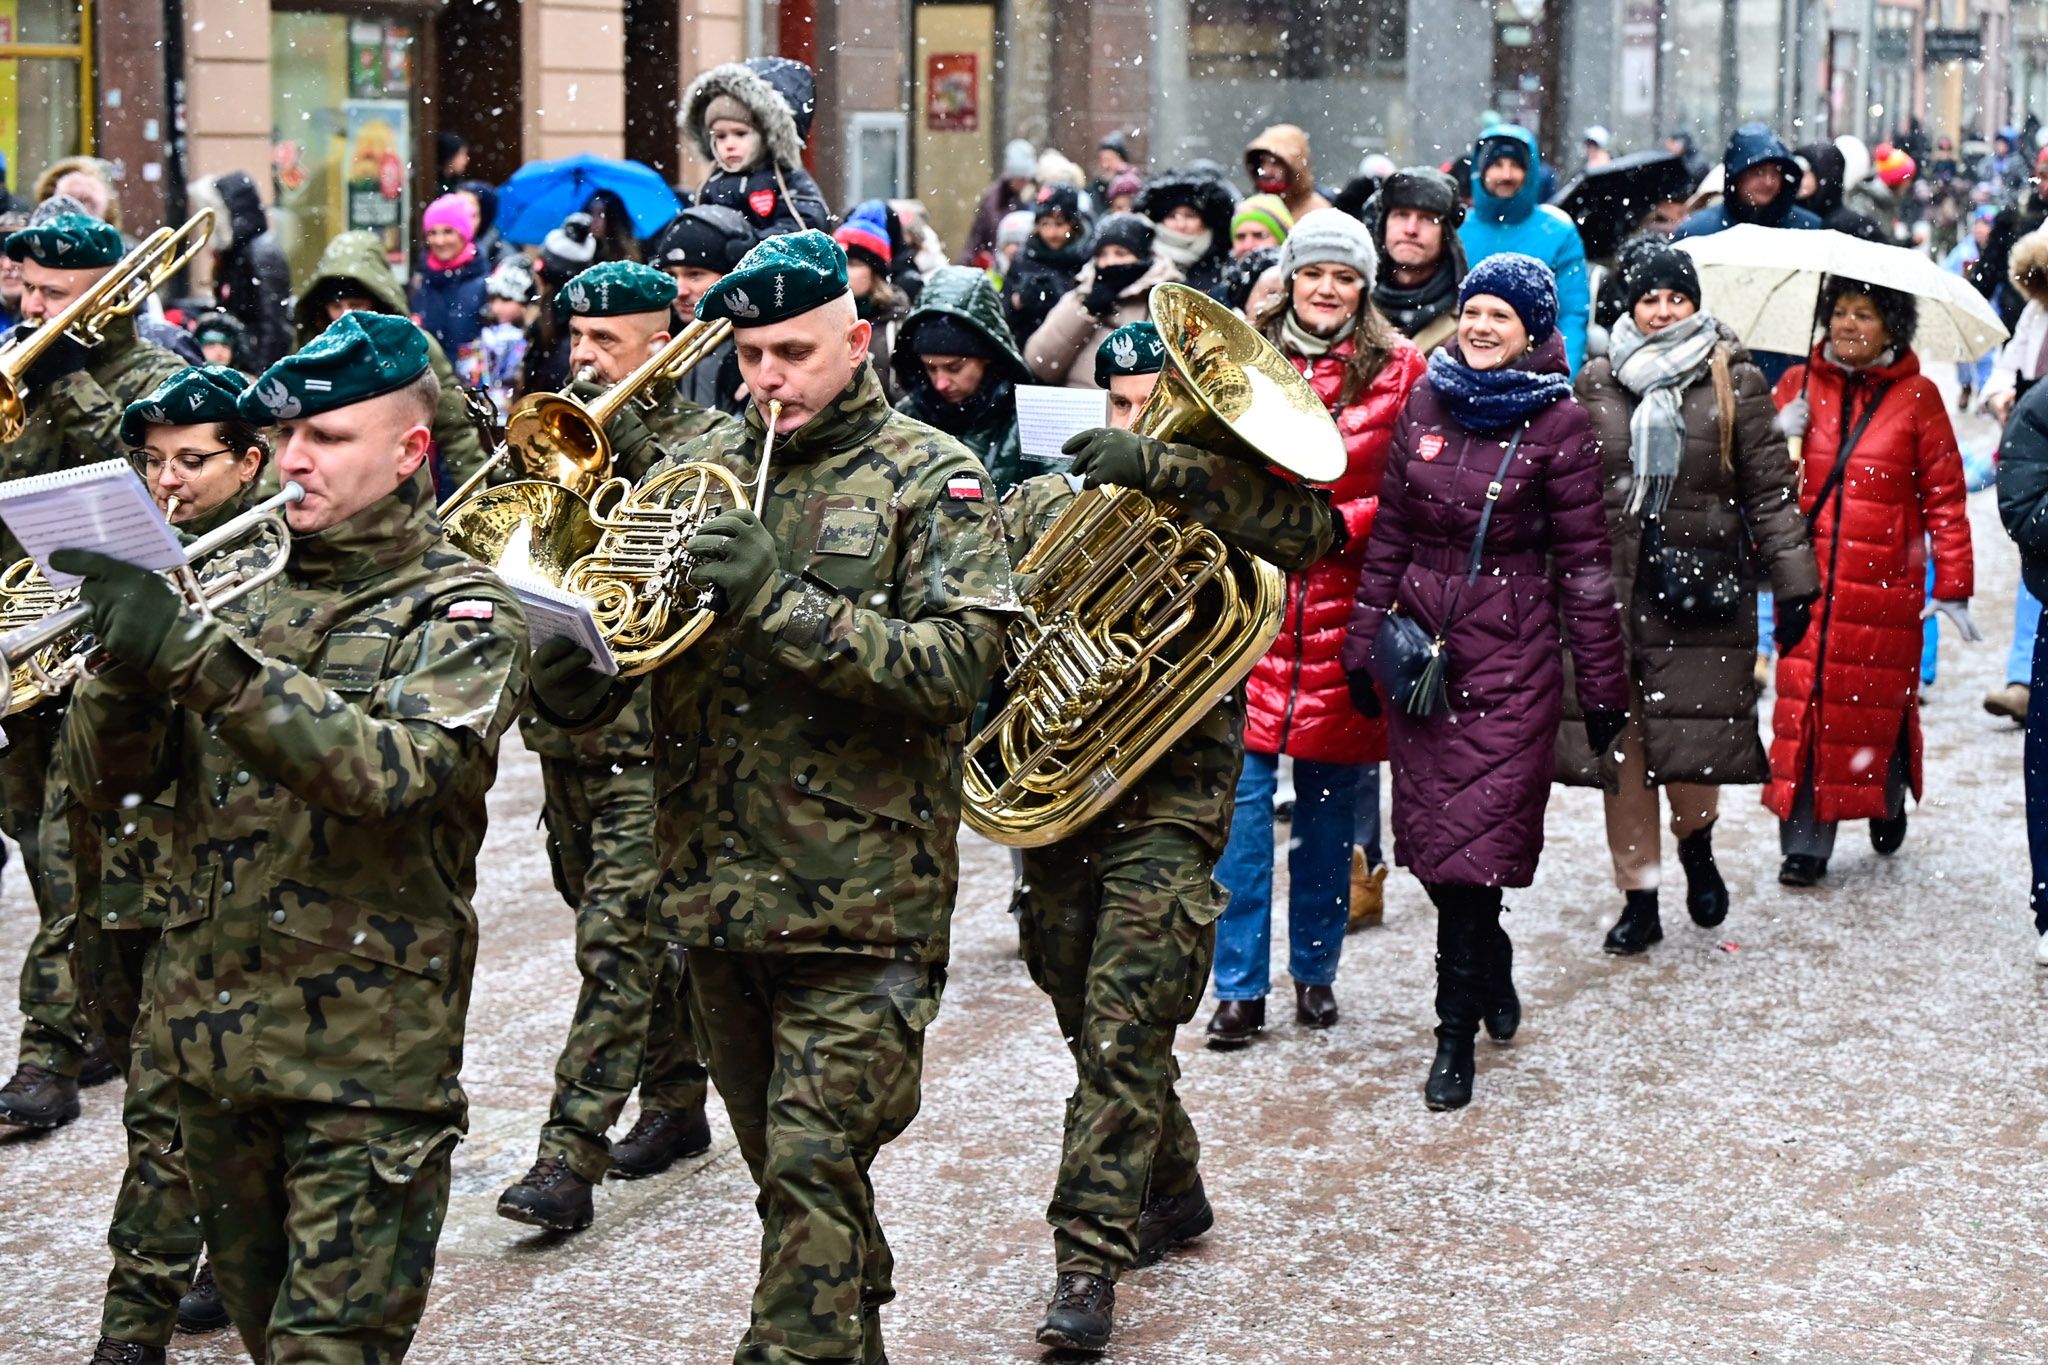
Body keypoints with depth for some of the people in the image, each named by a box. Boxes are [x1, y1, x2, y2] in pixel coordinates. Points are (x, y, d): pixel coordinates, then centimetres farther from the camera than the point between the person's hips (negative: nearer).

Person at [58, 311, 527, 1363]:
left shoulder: (461, 615, -5)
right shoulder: (238, 599, 11)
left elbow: (391, 769, -25)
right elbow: (101, 780, 4)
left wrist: (197, 658, -33)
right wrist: (129, 666, -18)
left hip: (366, 1063, -6)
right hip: (214, 1039, 6)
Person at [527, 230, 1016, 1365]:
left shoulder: (930, 481, -4)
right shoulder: (699, 468, 10)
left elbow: (955, 666, -17)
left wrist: (779, 600, -25)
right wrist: (571, 681, -15)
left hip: (858, 894, -5)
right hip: (713, 884, 5)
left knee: (812, 1167, -10)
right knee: (788, 1170, 17)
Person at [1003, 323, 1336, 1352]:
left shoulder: (1219, 508, 0)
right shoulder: (1044, 502, 12)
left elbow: (1310, 524, -21)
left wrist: (1159, 467, -30)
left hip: (1170, 799, -5)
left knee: (1124, 1032, -12)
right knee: (1091, 1025, 15)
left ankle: (1088, 1265, -11)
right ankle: (1172, 1193, 35)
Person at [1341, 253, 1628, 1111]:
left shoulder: (1557, 422, -5)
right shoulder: (1426, 404, 7)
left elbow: (1583, 559, -3)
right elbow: (1390, 533, 13)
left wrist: (1604, 684, -2)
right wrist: (1363, 642, 11)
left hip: (1513, 654, -4)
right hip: (1421, 646, 4)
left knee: (1475, 835, -7)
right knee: (1431, 828, 6)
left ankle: (1457, 1030, 3)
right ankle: (1491, 970, 31)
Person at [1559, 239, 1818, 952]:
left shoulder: (1736, 383, 2)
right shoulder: (1598, 383, 8)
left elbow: (1771, 490, 2)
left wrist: (1793, 585, -1)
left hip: (1703, 591, -2)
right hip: (1612, 588, 2)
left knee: (1695, 740, -6)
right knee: (1620, 748, 3)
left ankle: (1696, 845, 27)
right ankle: (1639, 898, 15)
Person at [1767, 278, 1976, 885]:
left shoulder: (1916, 396, 1)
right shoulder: (1798, 385, 8)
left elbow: (1944, 495, 1)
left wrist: (1953, 585, -2)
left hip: (1885, 585, -1)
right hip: (1807, 582, 1)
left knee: (1878, 700, 7)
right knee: (1803, 702, -5)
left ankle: (1887, 804, 35)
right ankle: (1804, 840, 0)